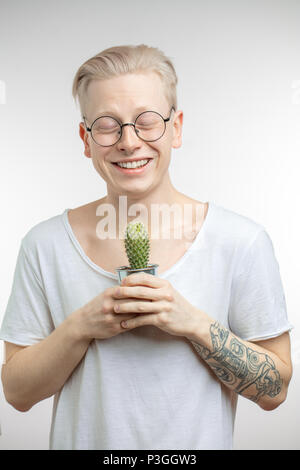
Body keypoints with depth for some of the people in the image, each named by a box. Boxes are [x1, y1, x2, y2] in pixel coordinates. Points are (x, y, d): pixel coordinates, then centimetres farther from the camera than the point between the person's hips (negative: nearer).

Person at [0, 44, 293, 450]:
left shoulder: (242, 241, -14)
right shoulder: (45, 245, -10)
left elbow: (274, 391, -10)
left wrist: (194, 324, -24)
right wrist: (81, 327, -22)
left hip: (197, 443, 0)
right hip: (84, 440, 1)